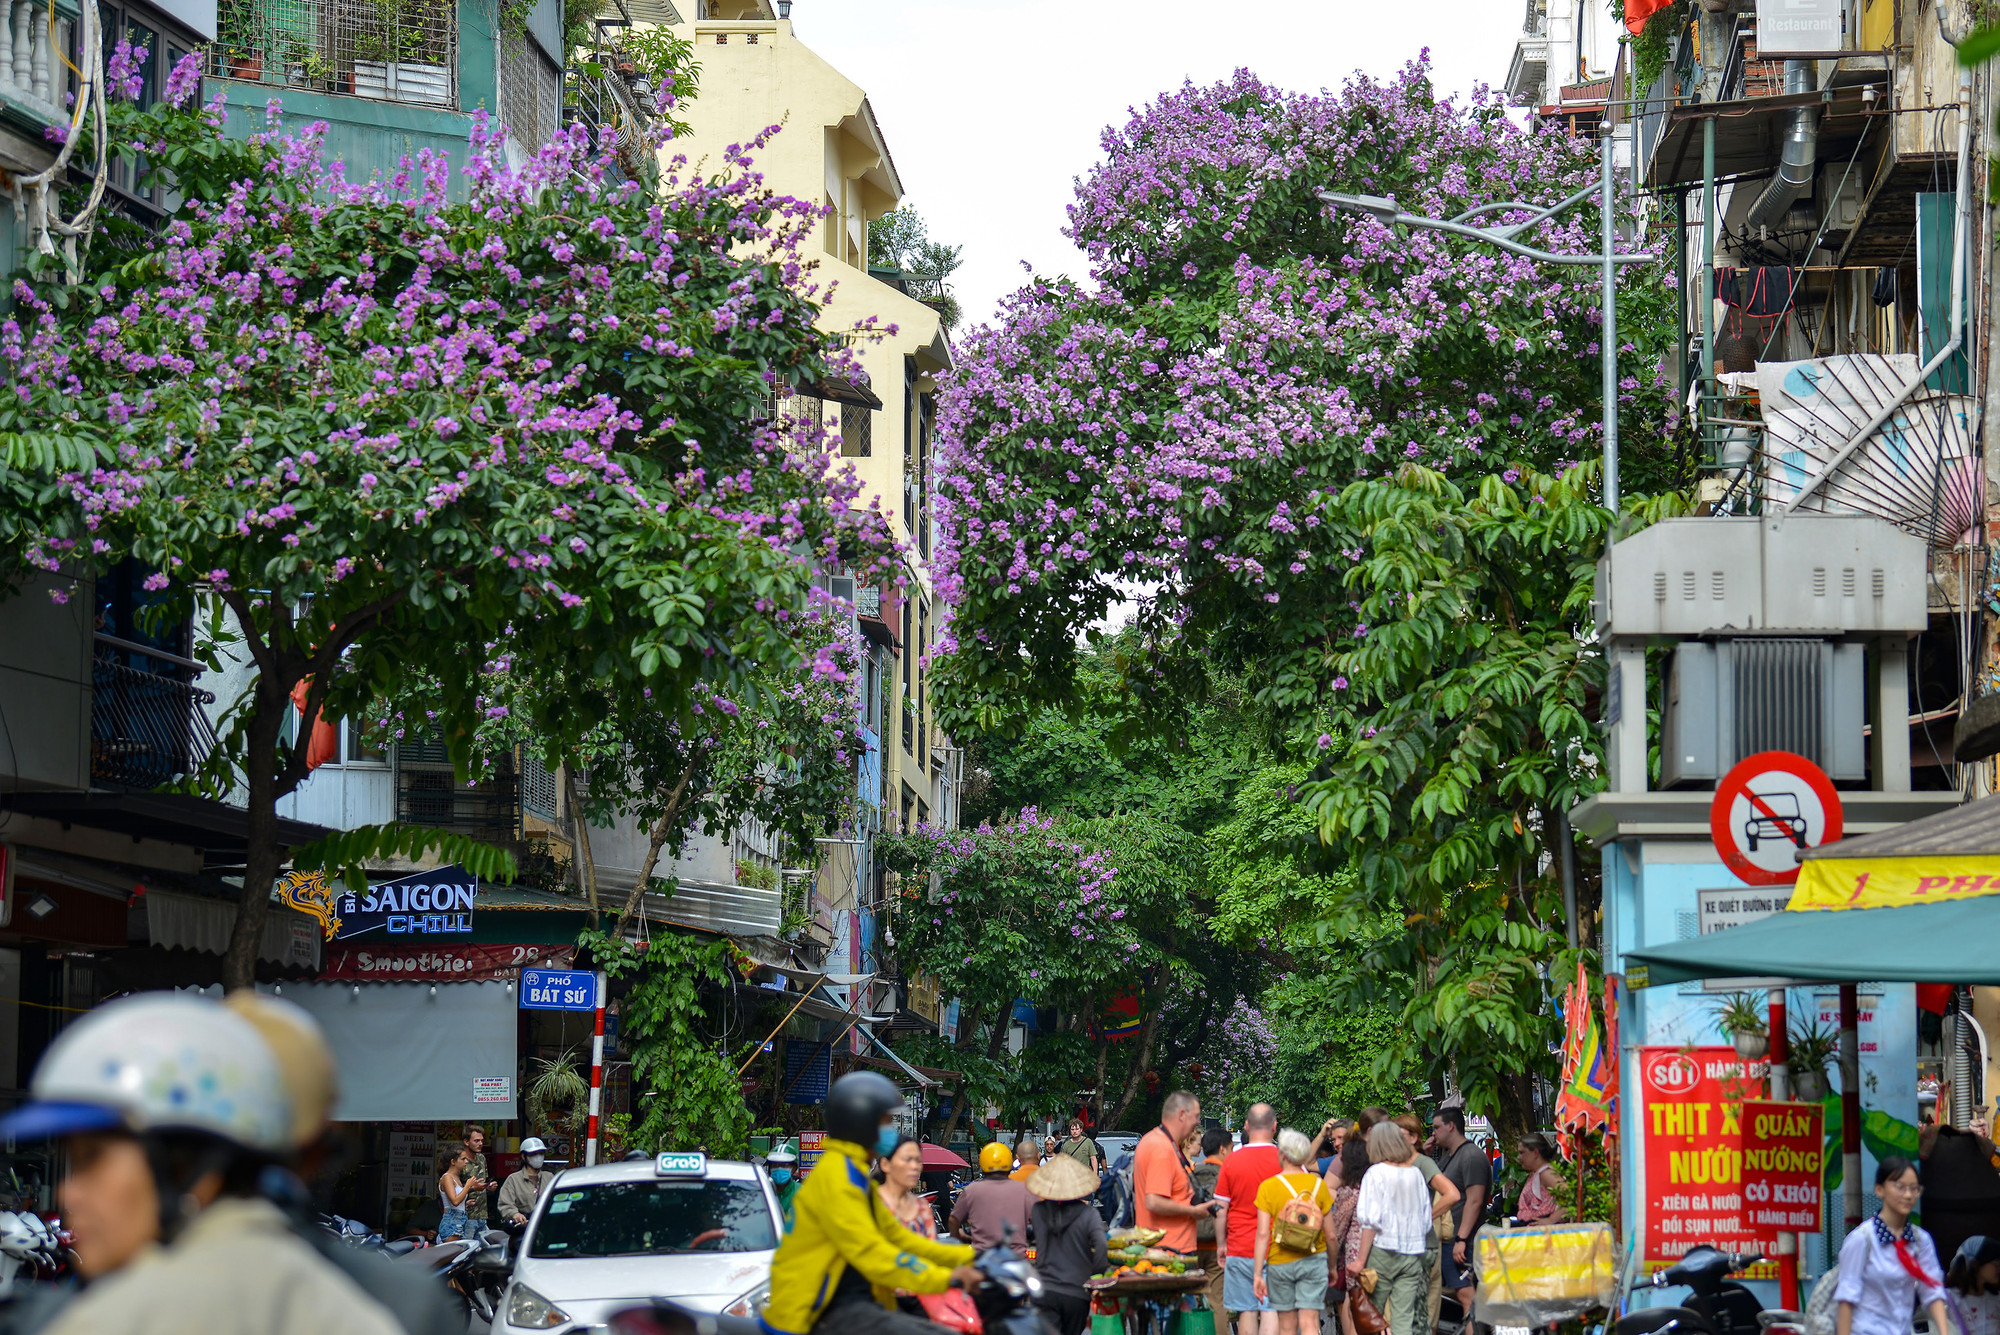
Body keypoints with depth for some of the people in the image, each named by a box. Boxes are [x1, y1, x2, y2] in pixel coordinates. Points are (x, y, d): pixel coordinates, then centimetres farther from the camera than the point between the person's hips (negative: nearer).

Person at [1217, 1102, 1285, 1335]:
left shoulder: (1232, 1161, 0)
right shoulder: (1285, 1160, -5)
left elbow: (1220, 1209, 4)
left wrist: (1222, 1244, 15)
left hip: (1239, 1250, 2)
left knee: (1246, 1313, 8)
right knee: (1271, 1312, -4)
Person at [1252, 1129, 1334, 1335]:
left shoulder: (1268, 1187, -6)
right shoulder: (1318, 1184, -1)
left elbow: (1263, 1233, -10)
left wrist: (1258, 1273, -7)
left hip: (1280, 1263, -1)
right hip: (1314, 1261, 1)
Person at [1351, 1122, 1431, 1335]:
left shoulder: (1376, 1173, -5)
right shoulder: (1416, 1174, 8)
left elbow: (1371, 1220, -11)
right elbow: (1426, 1221, 11)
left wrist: (1361, 1260, -9)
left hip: (1383, 1251, -4)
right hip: (1413, 1254, 4)